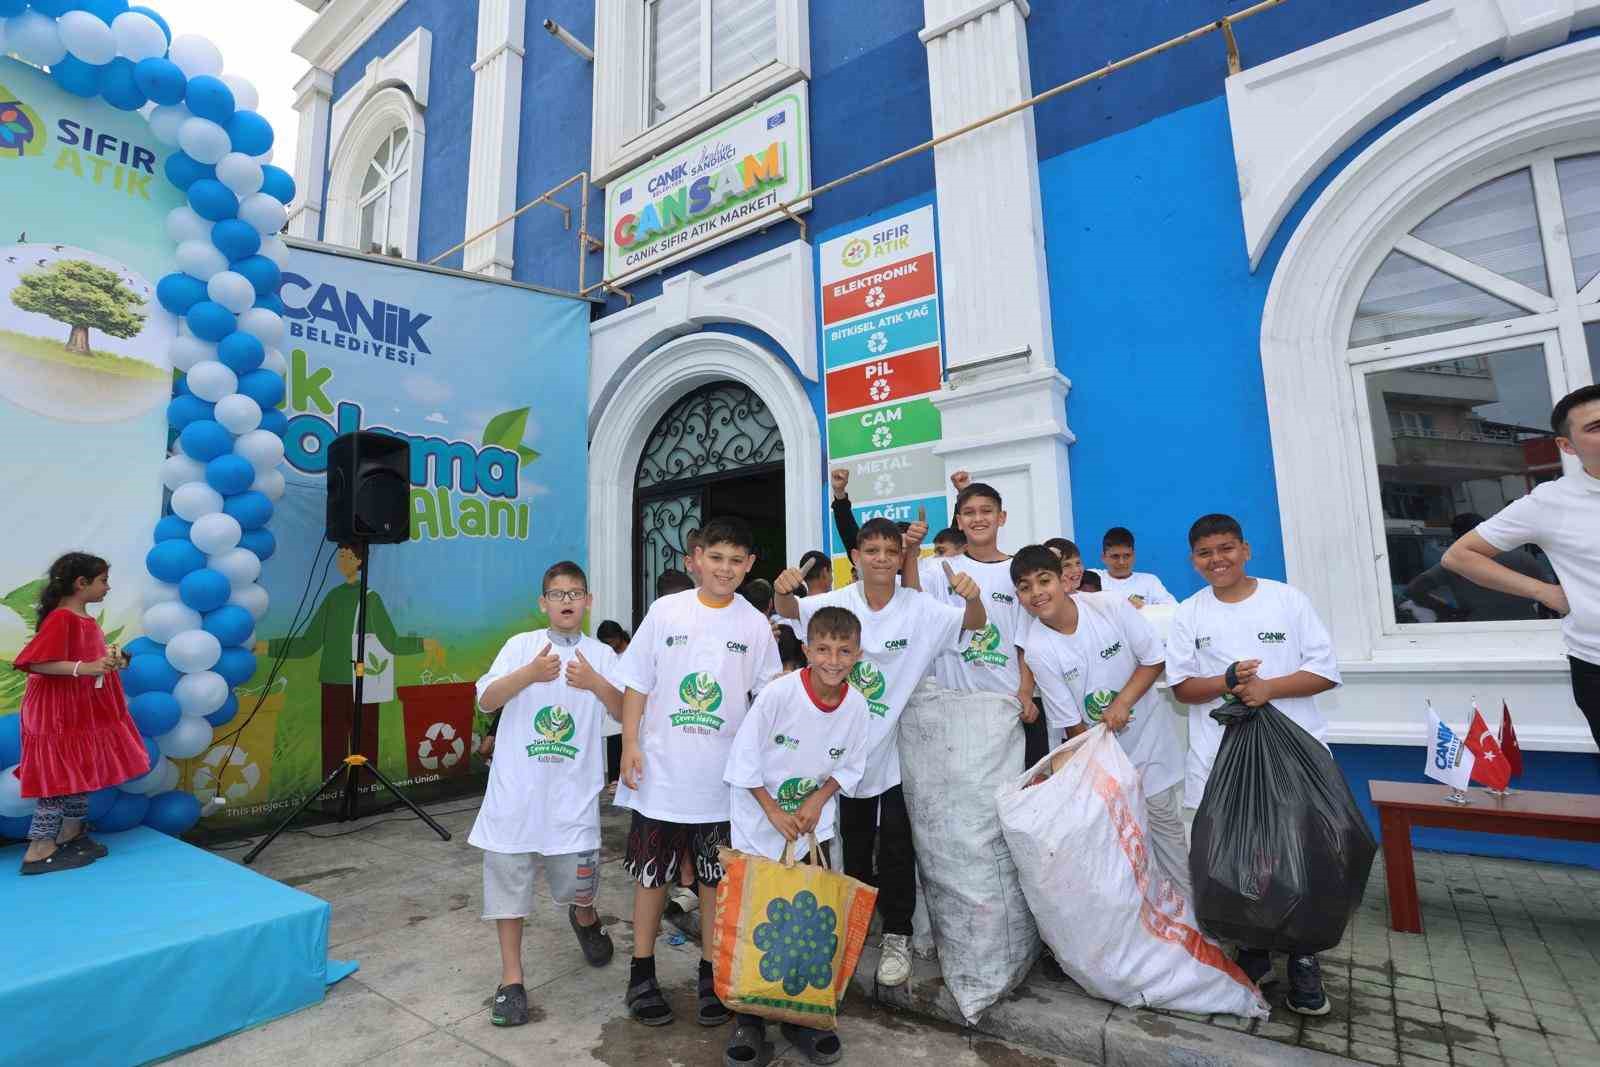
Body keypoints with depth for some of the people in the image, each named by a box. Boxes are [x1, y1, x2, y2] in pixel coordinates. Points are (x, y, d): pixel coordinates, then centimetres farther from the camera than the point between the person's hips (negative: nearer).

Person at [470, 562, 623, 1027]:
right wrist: (530, 673, -25)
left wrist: (595, 683, -23)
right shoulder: (521, 645, 1)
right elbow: (486, 700, -9)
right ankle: (511, 979, 24)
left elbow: (625, 712, -5)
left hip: (574, 790, 0)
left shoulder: (601, 654, 3)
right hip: (518, 787, 0)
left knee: (577, 879, 7)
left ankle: (585, 918, 43)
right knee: (508, 877, 7)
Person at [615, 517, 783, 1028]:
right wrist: (630, 744, -6)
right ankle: (642, 972, 33)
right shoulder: (666, 611, -3)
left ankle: (711, 972, 32)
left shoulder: (755, 625, -1)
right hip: (661, 772, 0)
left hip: (723, 776, 1)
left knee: (716, 877, 13)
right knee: (652, 874, 13)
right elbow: (637, 683, 1)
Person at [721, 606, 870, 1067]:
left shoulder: (856, 705, -13)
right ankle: (748, 1021, 26)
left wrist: (818, 799, -14)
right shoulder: (779, 693, -26)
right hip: (759, 825, -3)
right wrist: (774, 812, -18)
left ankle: (804, 1016, 31)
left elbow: (851, 766, 1)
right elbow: (744, 759, -18)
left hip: (814, 827, 3)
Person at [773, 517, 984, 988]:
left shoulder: (919, 607, -12)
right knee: (854, 838, 17)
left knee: (896, 843, 4)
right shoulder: (840, 602, -9)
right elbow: (791, 610, -15)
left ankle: (897, 935, 22)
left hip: (899, 742, -1)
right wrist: (782, 588, -40)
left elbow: (975, 623, -14)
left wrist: (972, 596, -37)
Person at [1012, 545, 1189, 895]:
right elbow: (1070, 721, -13)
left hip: (1148, 738, 1)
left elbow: (1155, 658, -8)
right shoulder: (1037, 648, -19)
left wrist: (1122, 703, -20)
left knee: (1167, 823, 15)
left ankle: (1188, 903, 36)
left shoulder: (1110, 606, -18)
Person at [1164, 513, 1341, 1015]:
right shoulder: (1189, 614, 4)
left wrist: (1269, 687, -16)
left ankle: (1303, 960, 23)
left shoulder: (1288, 600, 1)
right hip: (1222, 758, 1)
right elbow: (1182, 686, 3)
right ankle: (1252, 951, 27)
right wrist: (1228, 683, -15)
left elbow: (1326, 672, -1)